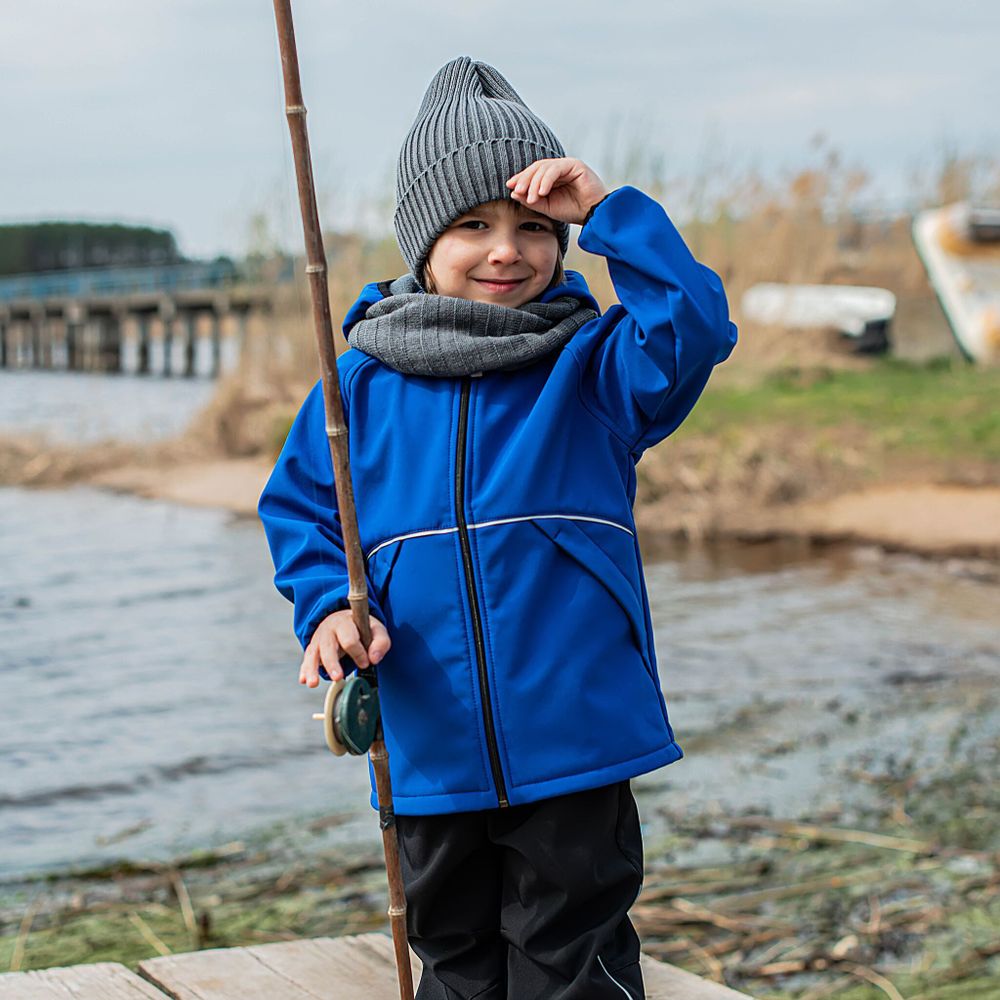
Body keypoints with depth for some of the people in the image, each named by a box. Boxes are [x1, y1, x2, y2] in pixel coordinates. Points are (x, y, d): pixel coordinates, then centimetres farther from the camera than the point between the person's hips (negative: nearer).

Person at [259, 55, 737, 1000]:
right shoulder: (362, 380, 3)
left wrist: (609, 210, -20)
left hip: (574, 738, -3)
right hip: (431, 750, 3)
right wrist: (329, 606, -7)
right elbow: (299, 504, 10)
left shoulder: (591, 363, -2)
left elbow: (694, 332, -20)